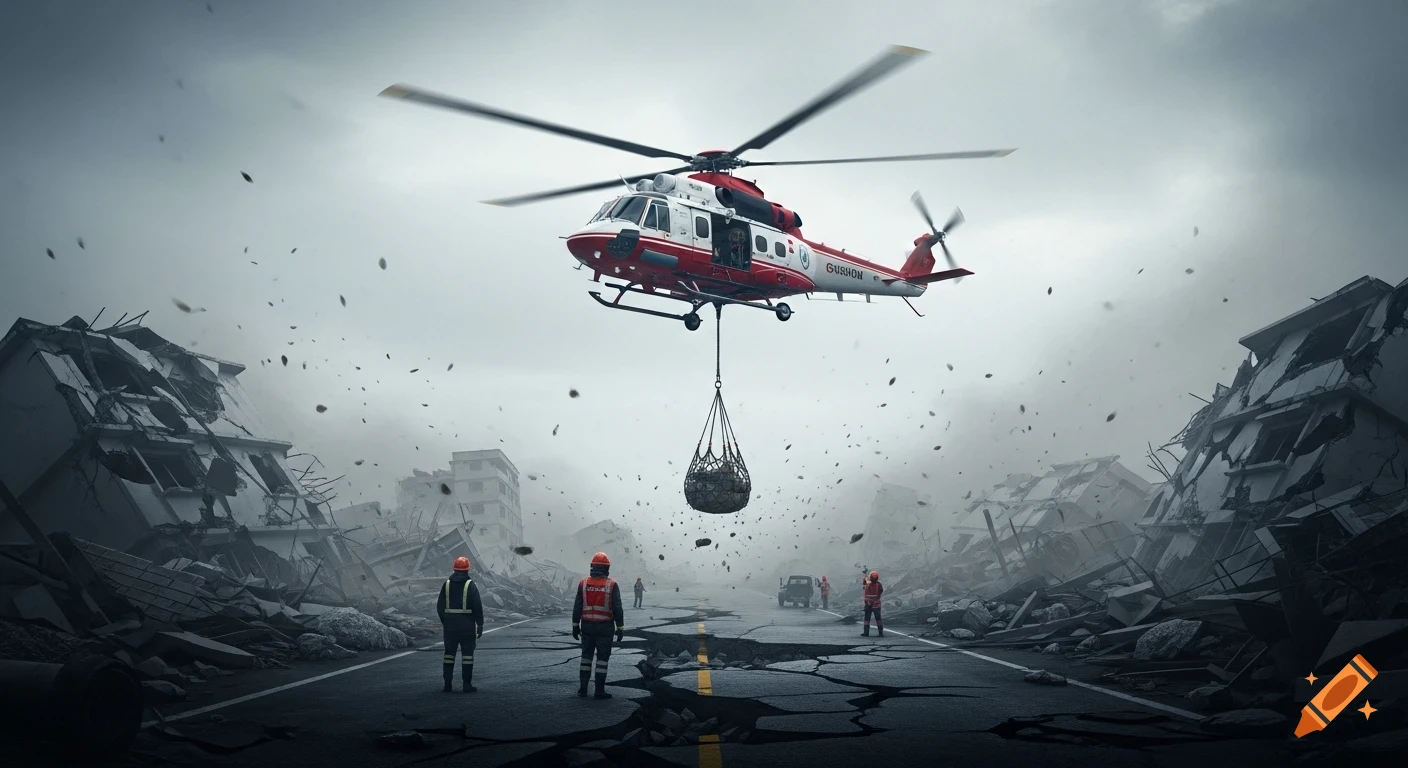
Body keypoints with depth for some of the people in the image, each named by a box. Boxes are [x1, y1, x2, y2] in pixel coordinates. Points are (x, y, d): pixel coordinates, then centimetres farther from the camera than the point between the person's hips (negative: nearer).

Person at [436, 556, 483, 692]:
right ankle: (467, 684, -1)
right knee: (467, 654, 2)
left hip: (450, 625, 3)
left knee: (449, 653, 11)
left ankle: (448, 684, 10)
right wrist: (480, 625, -5)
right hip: (467, 625, -3)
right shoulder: (470, 585, -7)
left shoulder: (447, 584, 4)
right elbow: (477, 607, -11)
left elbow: (440, 606, 7)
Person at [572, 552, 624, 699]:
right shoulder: (611, 585, -9)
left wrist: (575, 625, 10)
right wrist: (620, 628, -3)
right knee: (602, 658, 3)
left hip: (587, 626, 3)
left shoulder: (583, 583, -1)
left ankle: (583, 688, 14)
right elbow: (617, 609, -9)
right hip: (605, 627, -3)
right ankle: (599, 690, 2)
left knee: (586, 656, 14)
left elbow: (577, 607, 2)